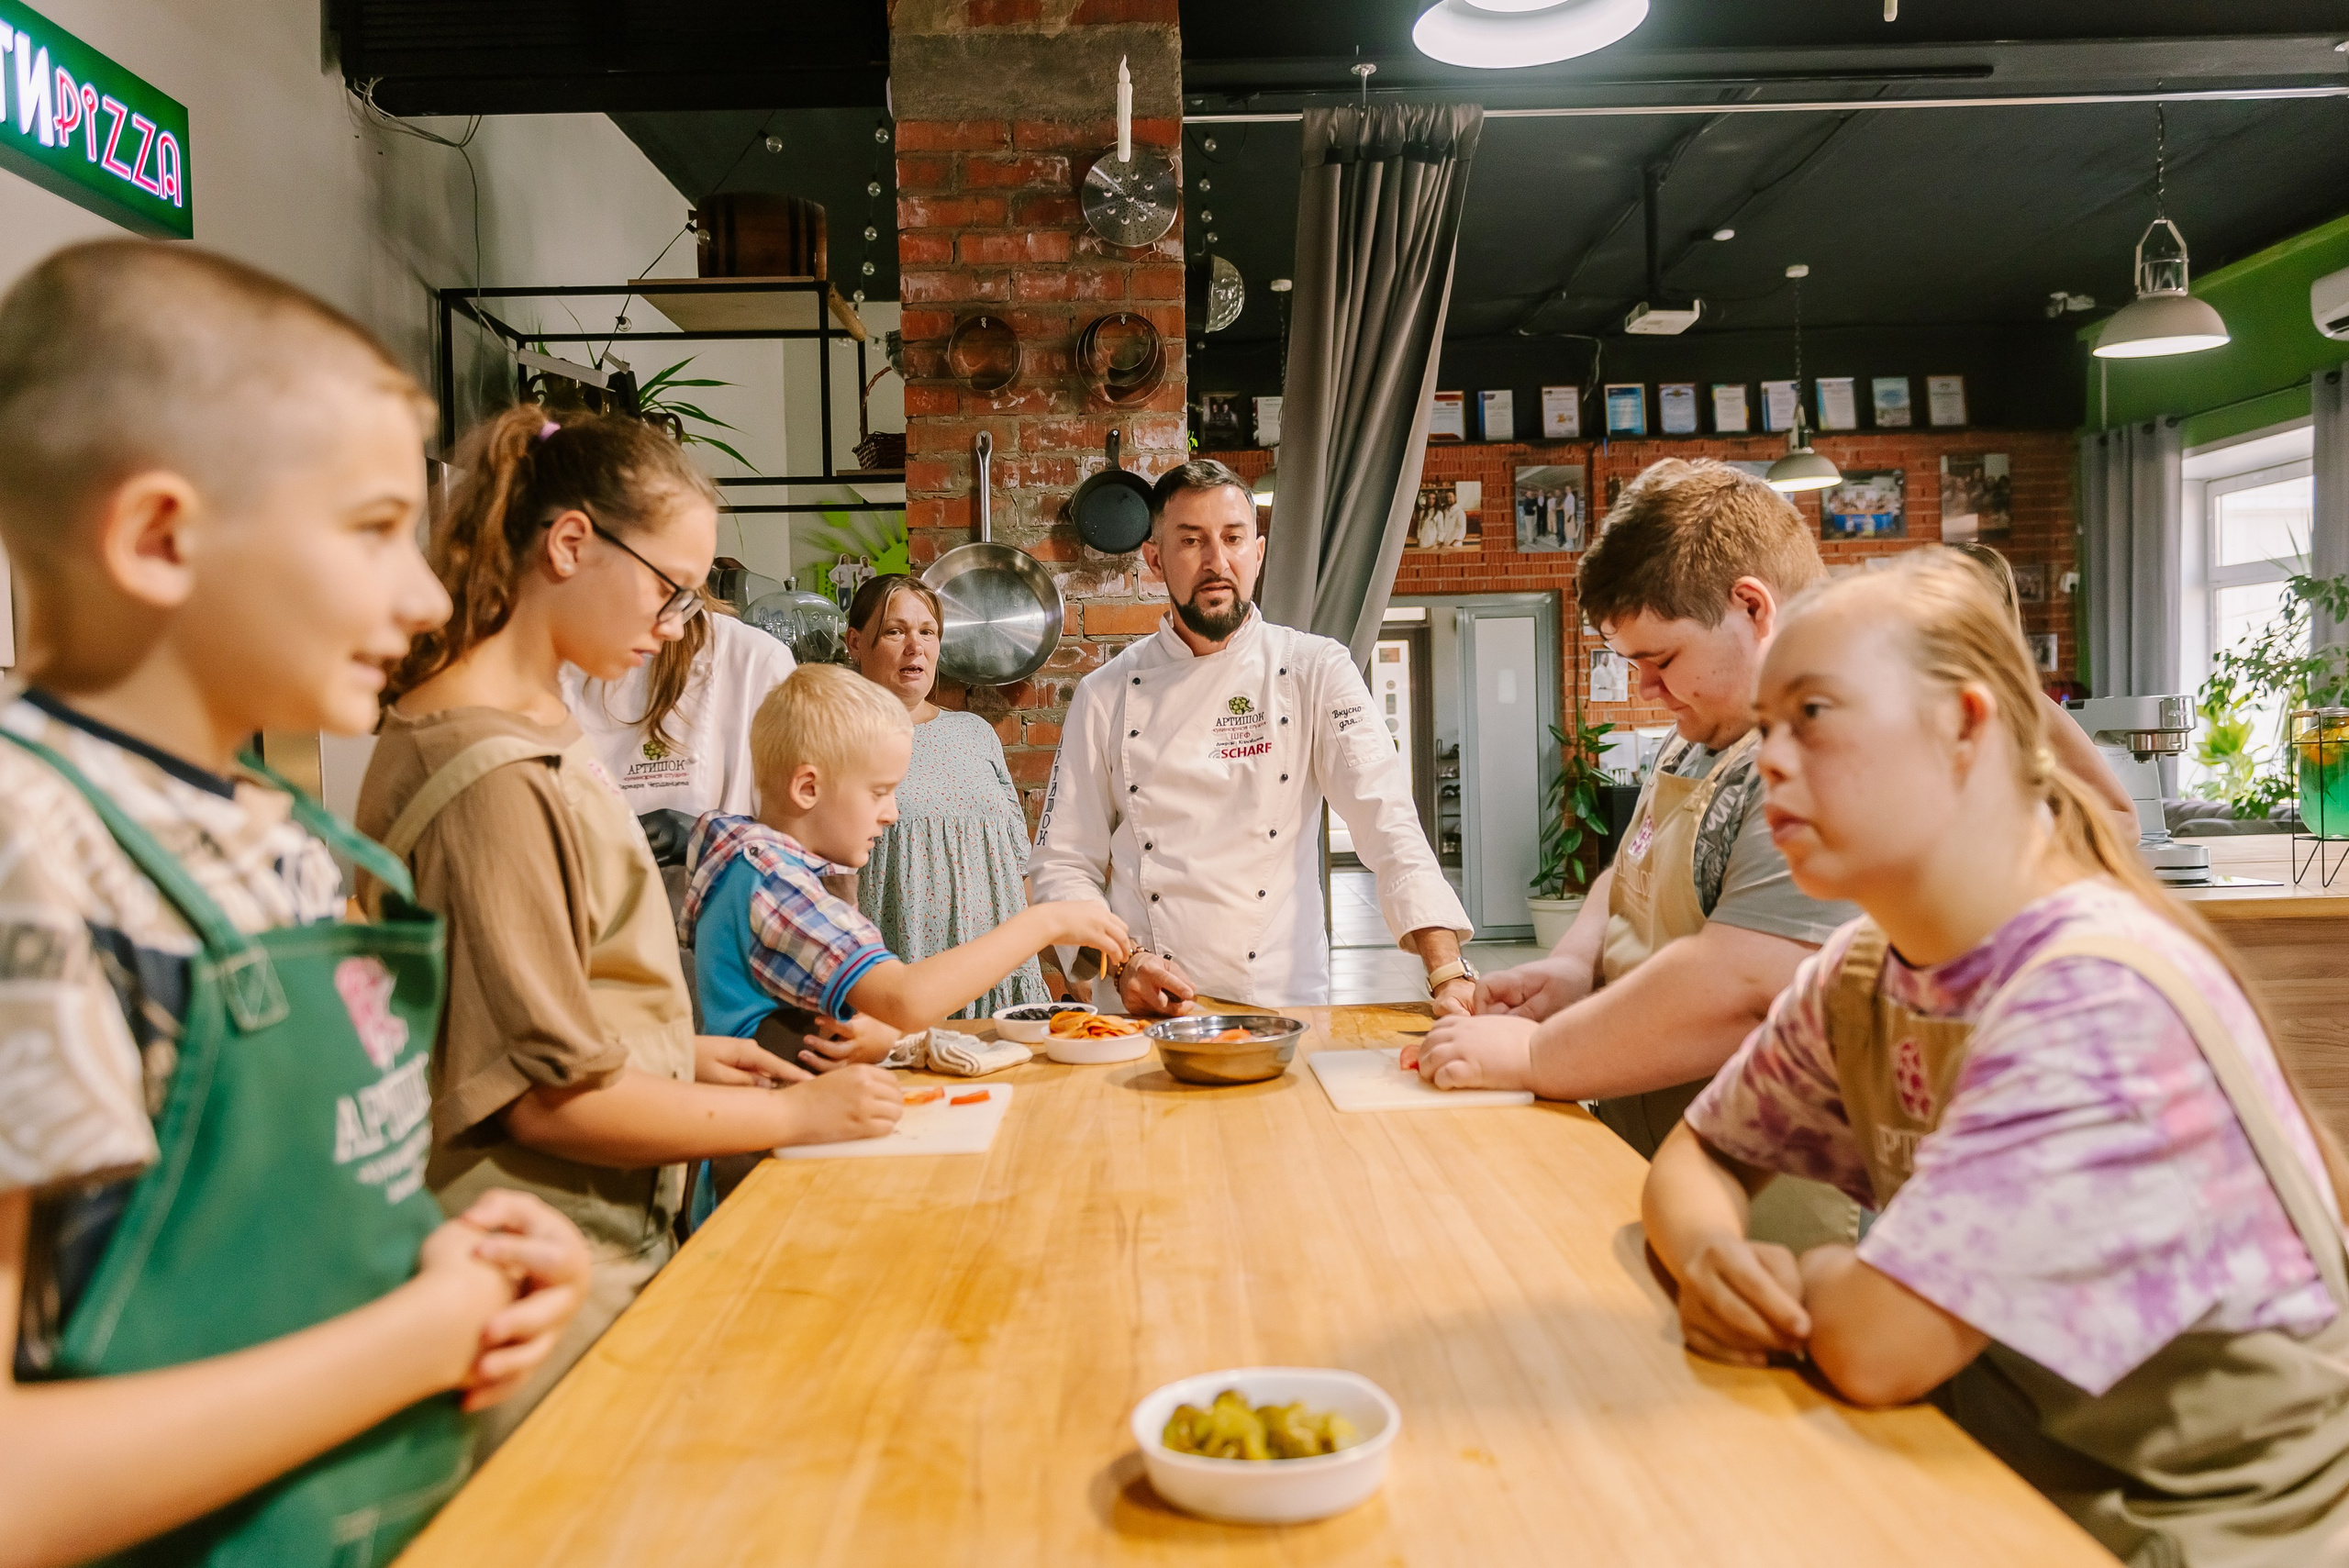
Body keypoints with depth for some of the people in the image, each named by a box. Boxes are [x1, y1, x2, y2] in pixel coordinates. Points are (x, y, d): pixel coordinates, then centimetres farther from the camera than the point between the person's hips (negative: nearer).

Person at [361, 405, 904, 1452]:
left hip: (599, 1243, 9)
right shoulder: (491, 771, -22)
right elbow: (549, 1096, -20)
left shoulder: (528, 720, 8)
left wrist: (679, 1050, 10)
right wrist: (793, 1114, -12)